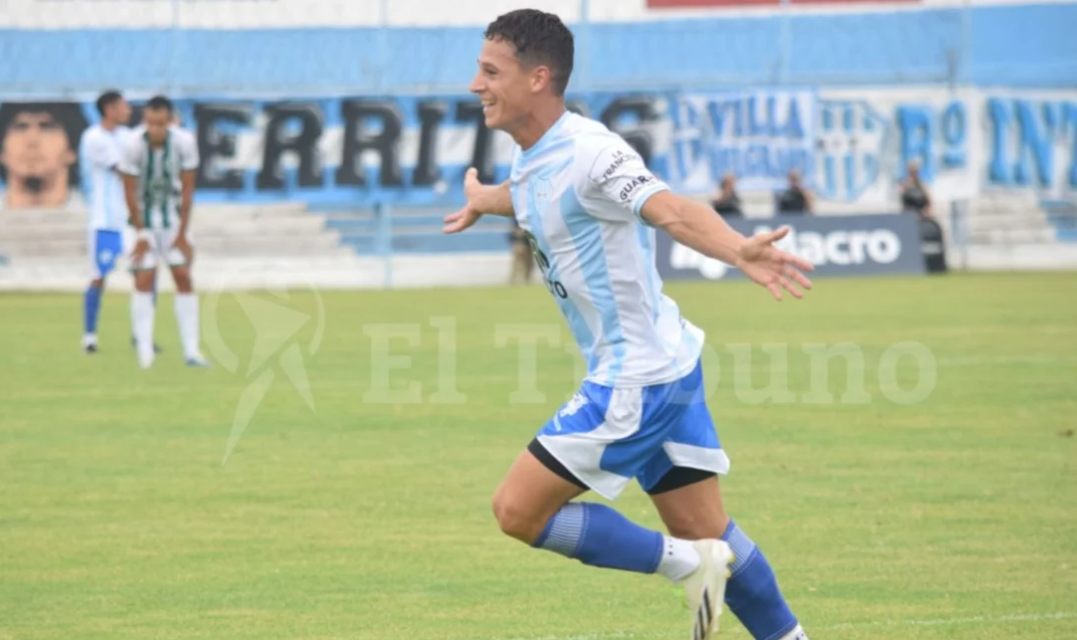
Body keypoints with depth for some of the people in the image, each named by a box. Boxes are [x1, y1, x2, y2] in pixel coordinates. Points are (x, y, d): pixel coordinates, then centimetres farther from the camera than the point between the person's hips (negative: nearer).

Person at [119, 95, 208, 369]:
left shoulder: (184, 143, -21)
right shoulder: (134, 145, -26)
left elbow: (187, 189, -10)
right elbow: (130, 191, -15)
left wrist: (182, 233, -8)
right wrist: (141, 233, -11)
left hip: (174, 213, 2)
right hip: (144, 215, -2)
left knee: (183, 277, -2)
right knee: (144, 279, -8)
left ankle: (191, 351, 0)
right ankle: (144, 351, -6)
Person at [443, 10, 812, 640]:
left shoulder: (589, 152, -20)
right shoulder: (532, 161, 8)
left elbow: (671, 210, -36)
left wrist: (739, 251, -55)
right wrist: (480, 200, 57)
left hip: (635, 377, -9)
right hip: (664, 365, 9)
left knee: (518, 510, -5)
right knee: (704, 530, 12)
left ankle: (686, 564, -1)